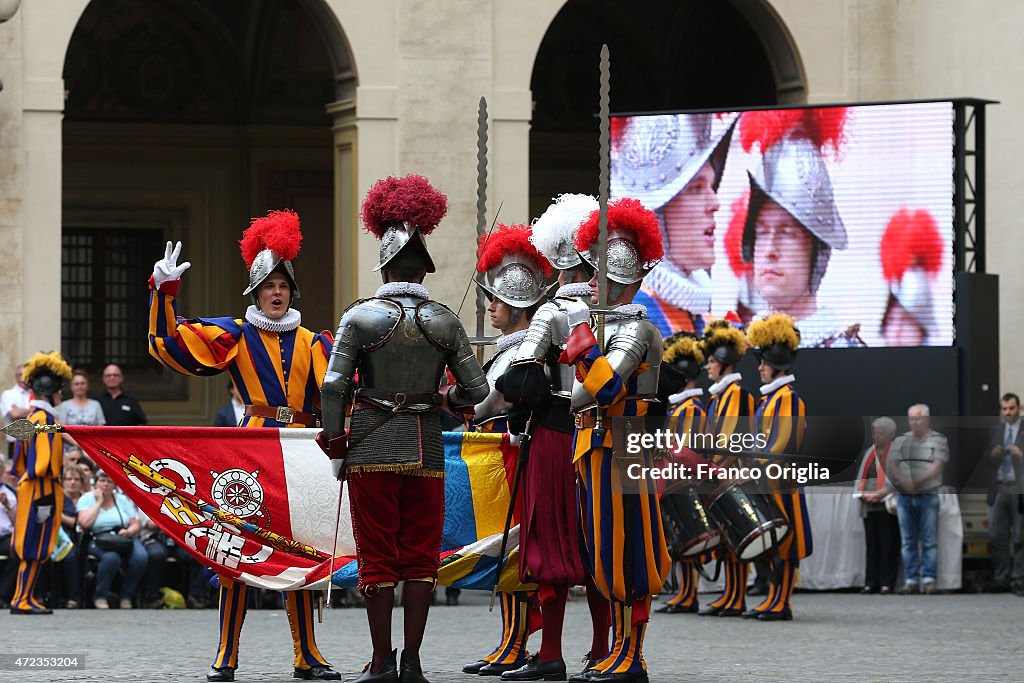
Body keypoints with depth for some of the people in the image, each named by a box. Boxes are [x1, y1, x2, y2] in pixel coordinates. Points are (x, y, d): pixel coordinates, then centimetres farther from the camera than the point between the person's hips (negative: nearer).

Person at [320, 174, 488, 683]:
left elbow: (334, 385, -10)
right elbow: (477, 389, 2)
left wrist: (334, 440, 3)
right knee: (420, 556, 7)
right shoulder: (444, 321, 1)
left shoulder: (361, 317, -4)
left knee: (378, 556, 3)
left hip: (373, 446, -2)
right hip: (427, 448, 2)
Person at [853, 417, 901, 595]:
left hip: (887, 506, -5)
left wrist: (880, 494, -16)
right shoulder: (870, 453, 15)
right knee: (872, 545, 4)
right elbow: (861, 477, 15)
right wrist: (863, 494, -3)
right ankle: (871, 583, 5)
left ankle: (887, 582, -4)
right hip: (869, 506, 5)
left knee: (888, 545, -5)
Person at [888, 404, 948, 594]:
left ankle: (928, 579, -2)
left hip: (928, 497, -4)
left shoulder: (938, 440, 2)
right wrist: (903, 481, -16)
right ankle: (911, 580, 6)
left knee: (929, 541, -4)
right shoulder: (902, 440, 13)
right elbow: (893, 465, 3)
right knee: (908, 542, 4)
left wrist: (917, 481, -20)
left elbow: (937, 467, -9)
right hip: (905, 497, 4)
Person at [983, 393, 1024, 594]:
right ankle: (1001, 579, 9)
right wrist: (993, 454, -4)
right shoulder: (996, 432, 17)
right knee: (996, 537, 2)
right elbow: (987, 458, 16)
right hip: (999, 489, 5)